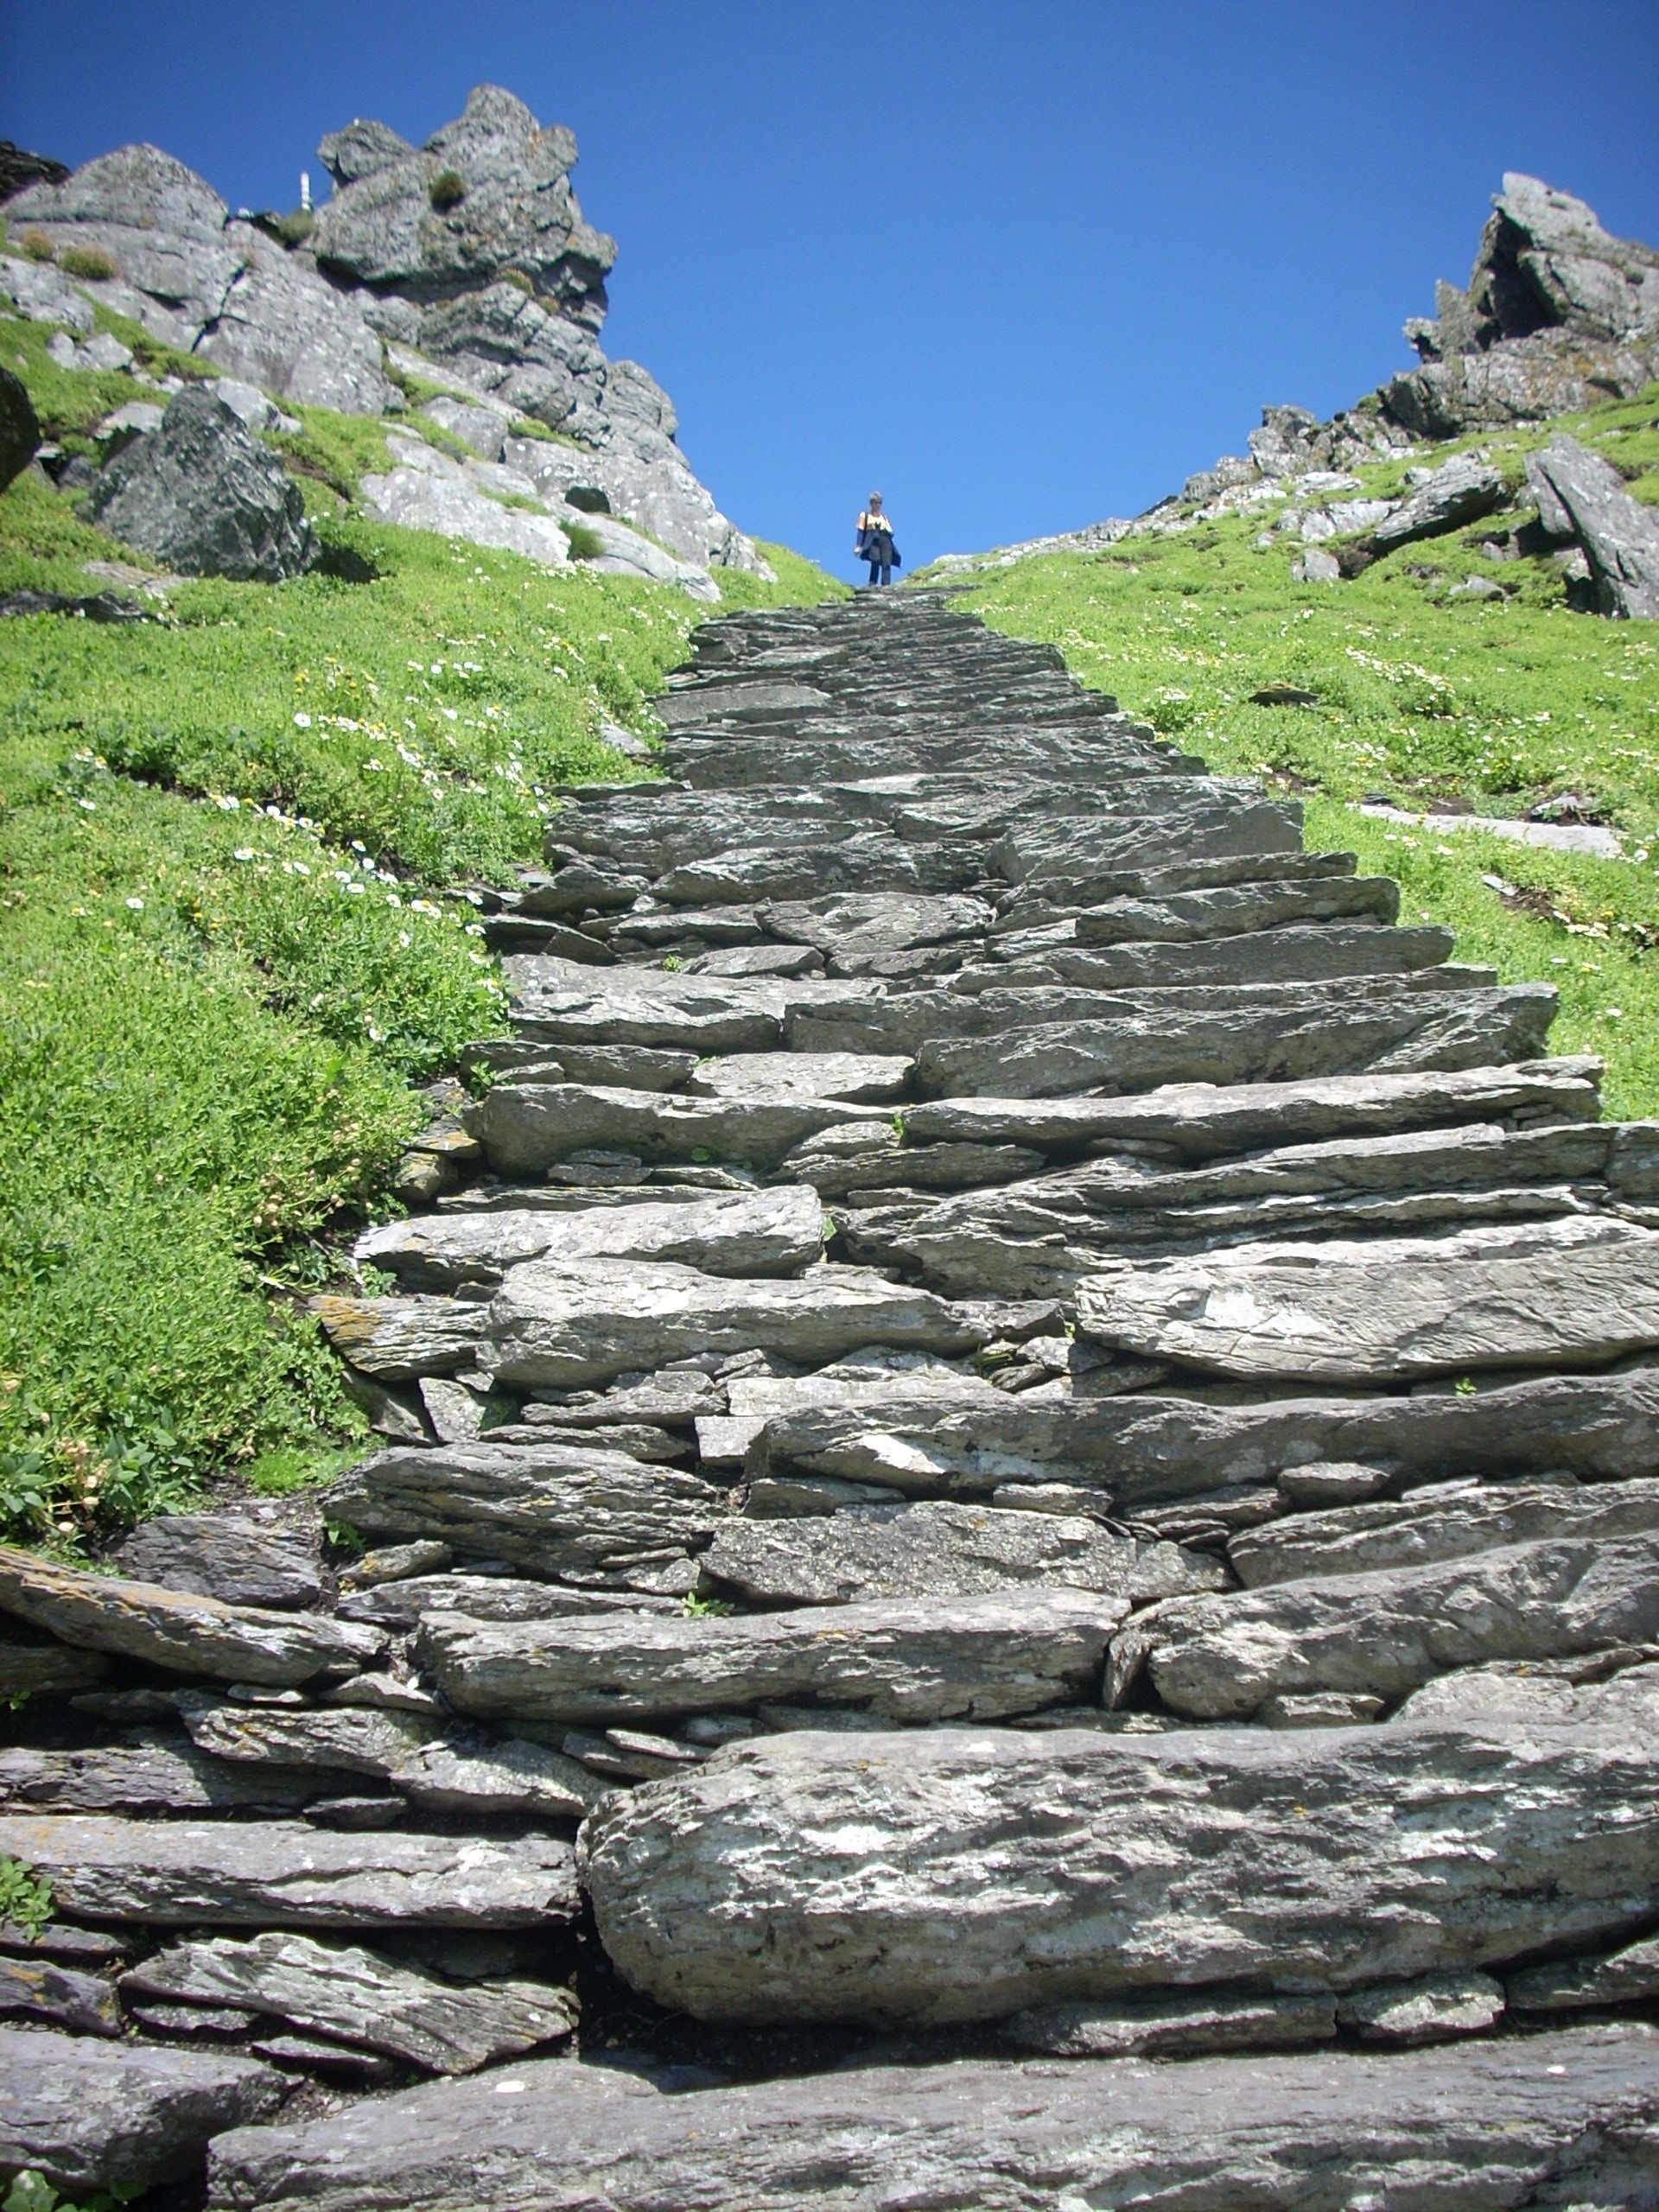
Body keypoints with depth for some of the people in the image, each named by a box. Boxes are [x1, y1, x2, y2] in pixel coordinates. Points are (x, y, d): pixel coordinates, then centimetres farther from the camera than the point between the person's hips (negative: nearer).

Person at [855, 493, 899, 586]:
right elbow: (861, 531, 9)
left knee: (887, 564, -15)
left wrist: (888, 532, -4)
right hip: (873, 542, -3)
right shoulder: (865, 515, 15)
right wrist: (858, 546, -2)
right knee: (876, 562, -24)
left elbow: (891, 532, 21)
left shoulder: (884, 516, 24)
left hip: (885, 541, 3)